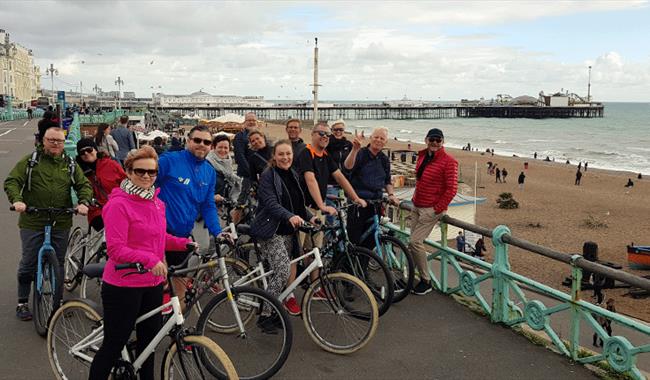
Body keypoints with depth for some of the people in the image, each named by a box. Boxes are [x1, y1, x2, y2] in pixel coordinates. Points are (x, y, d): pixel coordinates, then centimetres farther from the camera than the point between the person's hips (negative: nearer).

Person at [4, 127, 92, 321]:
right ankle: (22, 303, 19)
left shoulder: (70, 165, 9)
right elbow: (11, 181, -4)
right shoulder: (30, 161, 1)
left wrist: (84, 202, -13)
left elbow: (84, 185, 7)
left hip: (61, 224, 2)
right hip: (32, 223, -2)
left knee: (58, 264, 11)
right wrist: (17, 200, -23)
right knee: (28, 264, 5)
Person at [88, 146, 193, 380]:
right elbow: (116, 250, -20)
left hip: (153, 284, 7)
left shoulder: (156, 202, 7)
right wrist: (150, 259, -30)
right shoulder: (119, 204, -16)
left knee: (148, 341, 19)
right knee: (113, 345, 5)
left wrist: (183, 243, 4)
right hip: (124, 286, -7)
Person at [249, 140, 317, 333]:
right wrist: (290, 216, -39)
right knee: (283, 270, -19)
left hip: (288, 232, 7)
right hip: (271, 232, -7)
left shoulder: (293, 175, 13)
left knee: (280, 273, 9)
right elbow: (270, 203, -23)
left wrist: (310, 217, 2)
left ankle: (274, 312, 21)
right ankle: (265, 315, -9)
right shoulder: (268, 176, -10)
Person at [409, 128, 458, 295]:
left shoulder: (448, 161, -12)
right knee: (415, 241, 8)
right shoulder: (422, 156, 10)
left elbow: (451, 189, -14)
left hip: (431, 209, -7)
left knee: (415, 242, -12)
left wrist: (438, 208, -14)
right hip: (416, 206, 7)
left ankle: (426, 281, 1)